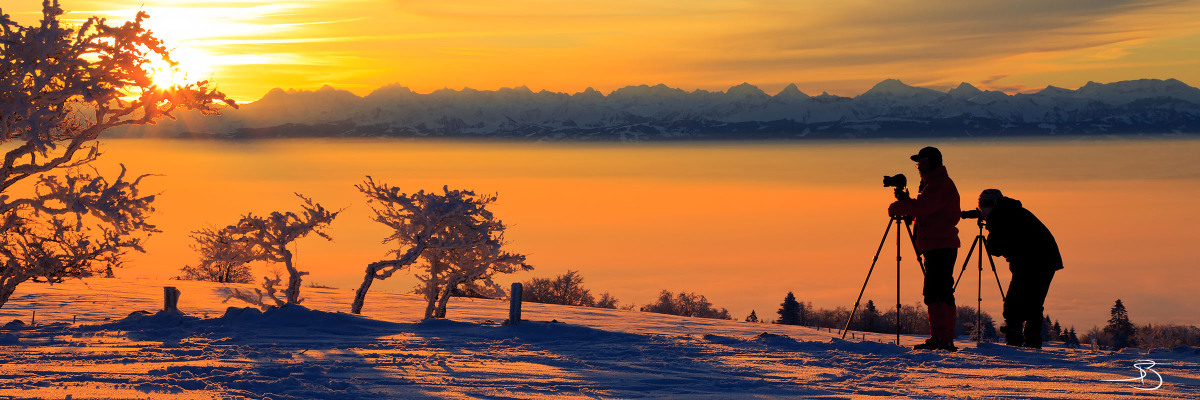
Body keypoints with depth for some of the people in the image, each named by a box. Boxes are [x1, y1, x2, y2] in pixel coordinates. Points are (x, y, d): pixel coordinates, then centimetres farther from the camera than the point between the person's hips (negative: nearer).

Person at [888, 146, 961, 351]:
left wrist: (896, 207, -6)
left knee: (936, 294, -14)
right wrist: (905, 200, 6)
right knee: (943, 294, 9)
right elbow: (921, 210, 22)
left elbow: (921, 207, -20)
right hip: (935, 247, 11)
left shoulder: (942, 185, -11)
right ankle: (946, 341, 11)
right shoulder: (932, 183, 23)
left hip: (941, 247, -11)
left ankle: (939, 338, -16)